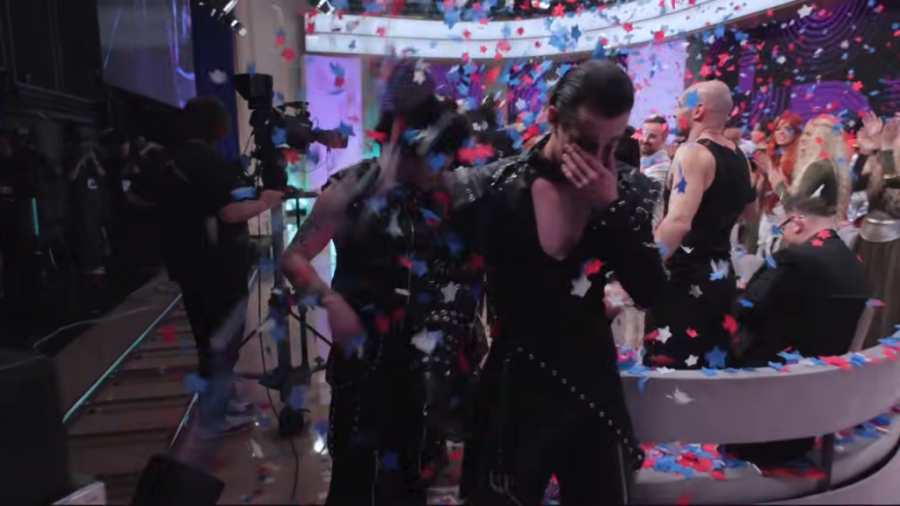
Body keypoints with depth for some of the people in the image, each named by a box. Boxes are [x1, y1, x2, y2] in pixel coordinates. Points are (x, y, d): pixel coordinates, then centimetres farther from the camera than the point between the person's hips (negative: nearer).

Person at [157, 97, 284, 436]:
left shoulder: (170, 162, 9)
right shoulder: (212, 162, -17)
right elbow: (230, 213, -26)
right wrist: (265, 202, -12)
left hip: (187, 264, 9)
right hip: (218, 267, -9)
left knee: (207, 338, 17)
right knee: (222, 340, 2)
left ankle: (220, 400, 30)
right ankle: (215, 415, 11)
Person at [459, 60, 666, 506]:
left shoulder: (627, 190, -4)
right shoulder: (493, 187, -14)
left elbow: (649, 292, -12)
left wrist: (611, 206, -21)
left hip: (593, 382, 3)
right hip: (515, 386, -2)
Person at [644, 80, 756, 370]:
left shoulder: (692, 153, -16)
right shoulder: (738, 158, 11)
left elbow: (679, 221, -30)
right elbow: (747, 209, 29)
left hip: (686, 279, -9)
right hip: (720, 275, 9)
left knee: (668, 368, -3)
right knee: (707, 366, 18)